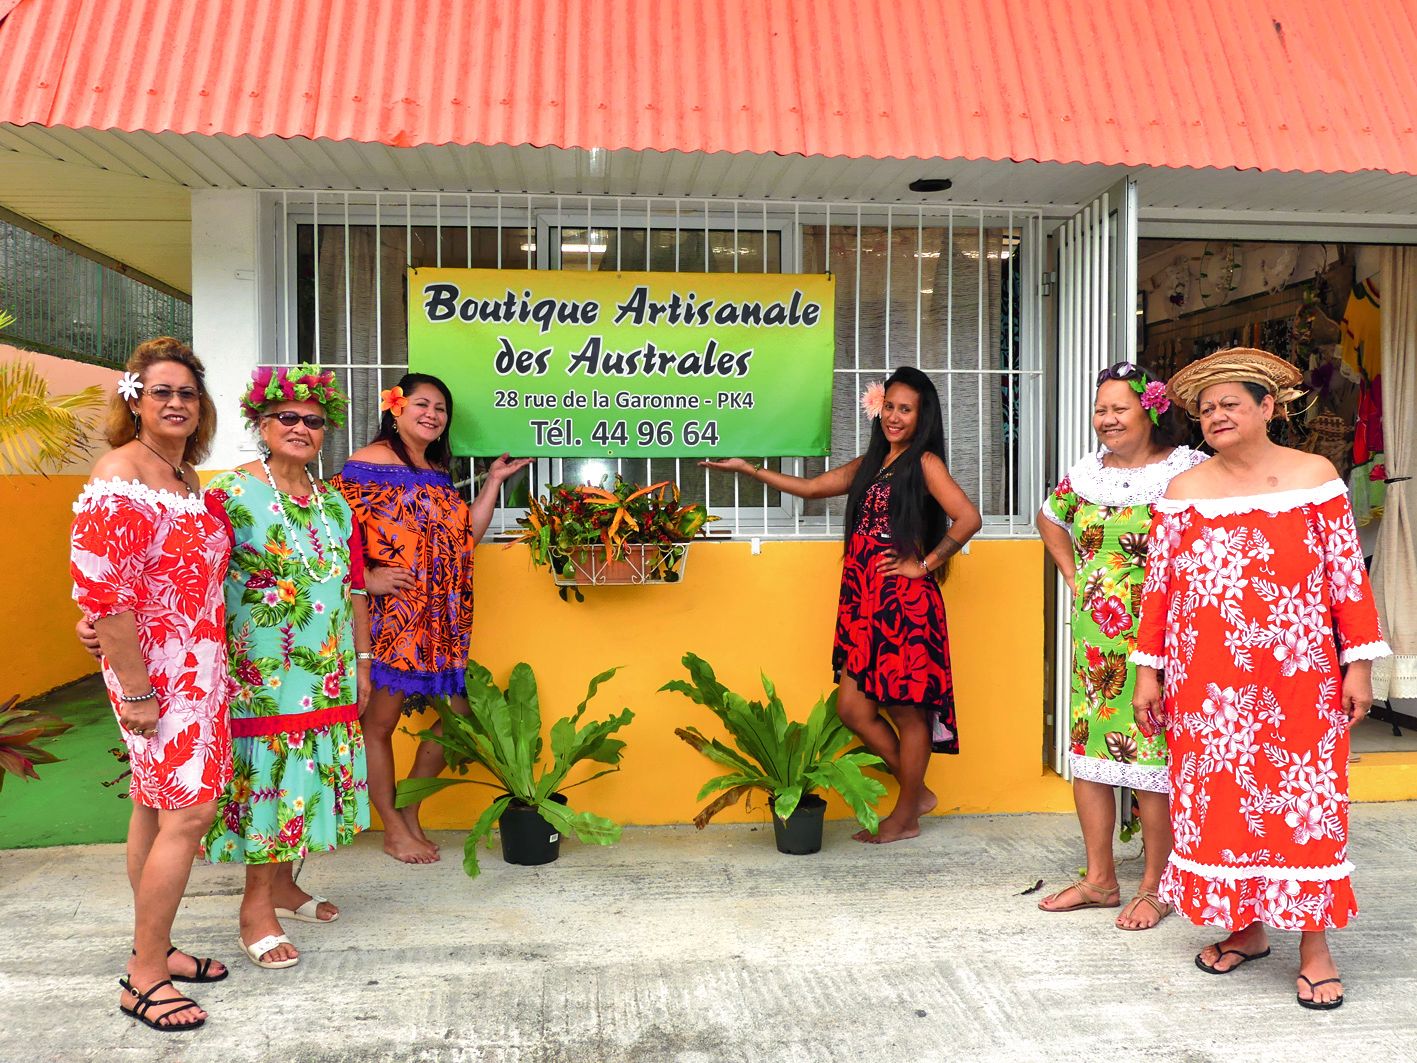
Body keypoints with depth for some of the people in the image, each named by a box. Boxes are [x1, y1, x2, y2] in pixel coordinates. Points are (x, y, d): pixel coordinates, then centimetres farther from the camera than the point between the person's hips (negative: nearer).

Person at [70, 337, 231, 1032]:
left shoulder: (182, 476, 12)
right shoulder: (121, 475, -16)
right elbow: (100, 589, -21)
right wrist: (134, 688, -20)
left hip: (193, 668, 9)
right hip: (155, 672, -9)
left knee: (155, 806, 16)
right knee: (188, 813, -6)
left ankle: (153, 950, 28)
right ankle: (145, 977, 8)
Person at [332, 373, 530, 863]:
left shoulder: (438, 472, 18)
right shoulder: (367, 463, -5)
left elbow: (467, 535, 12)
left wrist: (494, 481, 13)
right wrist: (365, 578, -21)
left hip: (441, 619, 7)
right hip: (389, 615, -7)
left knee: (456, 714, 6)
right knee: (379, 719, 3)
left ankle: (409, 813, 24)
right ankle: (394, 831, 17)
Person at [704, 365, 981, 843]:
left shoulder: (924, 463, -4)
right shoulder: (869, 464, 18)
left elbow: (968, 518, -16)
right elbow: (811, 487, 25)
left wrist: (925, 564, -10)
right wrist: (748, 469, 22)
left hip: (906, 605, -7)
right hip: (864, 605, 8)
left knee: (907, 710, 4)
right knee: (854, 707, 6)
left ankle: (905, 817, 19)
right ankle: (916, 791, 24)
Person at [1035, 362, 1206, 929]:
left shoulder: (1187, 470, -8)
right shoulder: (1085, 472, 9)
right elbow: (1050, 519, 27)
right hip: (1094, 635, 6)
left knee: (1153, 757, 0)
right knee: (1088, 752, 9)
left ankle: (1153, 887, 16)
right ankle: (1098, 879, 23)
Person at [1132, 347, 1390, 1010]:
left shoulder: (1314, 476, 1)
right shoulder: (1183, 490, 6)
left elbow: (1349, 575, 1)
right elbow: (1158, 586, 6)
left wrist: (1358, 664, -2)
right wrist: (1149, 671, 5)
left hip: (1298, 681, -2)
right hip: (1205, 684, 2)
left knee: (1303, 801, 2)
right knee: (1215, 798, 7)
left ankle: (1315, 946, 16)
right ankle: (1246, 927, 25)